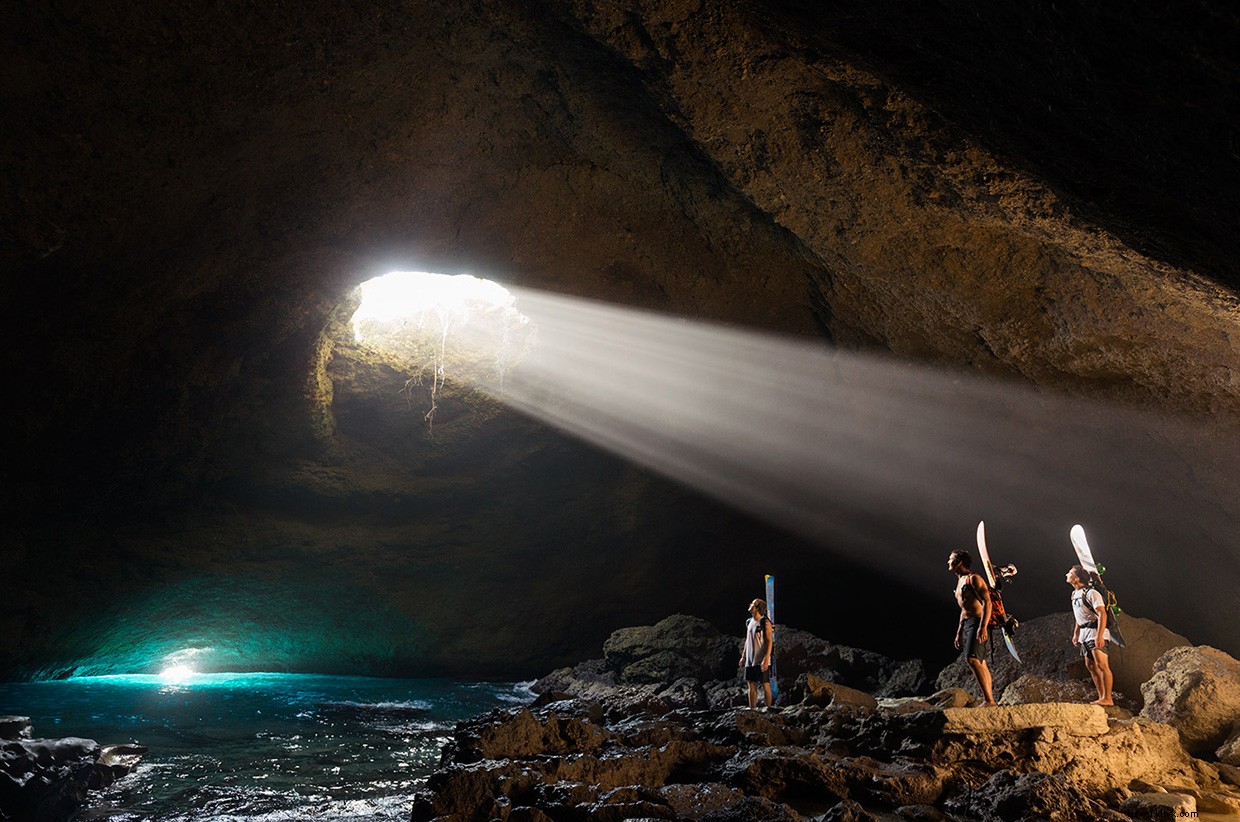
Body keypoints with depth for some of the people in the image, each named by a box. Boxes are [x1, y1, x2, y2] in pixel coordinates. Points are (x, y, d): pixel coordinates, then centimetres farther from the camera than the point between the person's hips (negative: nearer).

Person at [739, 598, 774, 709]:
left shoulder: (765, 622, -9)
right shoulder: (749, 622, 13)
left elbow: (770, 642, -13)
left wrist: (766, 659, -21)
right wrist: (743, 657, 18)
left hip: (761, 661, -7)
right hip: (750, 661, 7)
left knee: (765, 685, -1)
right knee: (751, 686, 8)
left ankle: (769, 708, 7)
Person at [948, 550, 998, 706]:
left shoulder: (973, 578, -8)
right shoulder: (960, 582, 21)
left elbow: (987, 603, -17)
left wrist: (983, 627, -27)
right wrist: (959, 633, 23)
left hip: (977, 622, -10)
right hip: (966, 624, 10)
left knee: (972, 659, -21)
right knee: (980, 663, 9)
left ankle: (988, 700, -24)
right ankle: (990, 699, 12)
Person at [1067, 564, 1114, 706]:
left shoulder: (1091, 593, -15)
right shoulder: (1075, 594, 15)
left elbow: (1102, 614, -21)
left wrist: (1099, 636, -28)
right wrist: (1075, 634, 21)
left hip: (1096, 631, -10)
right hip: (1084, 633, 10)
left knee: (1101, 664, -14)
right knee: (1090, 666, 9)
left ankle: (1107, 698, -14)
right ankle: (1101, 697, 13)